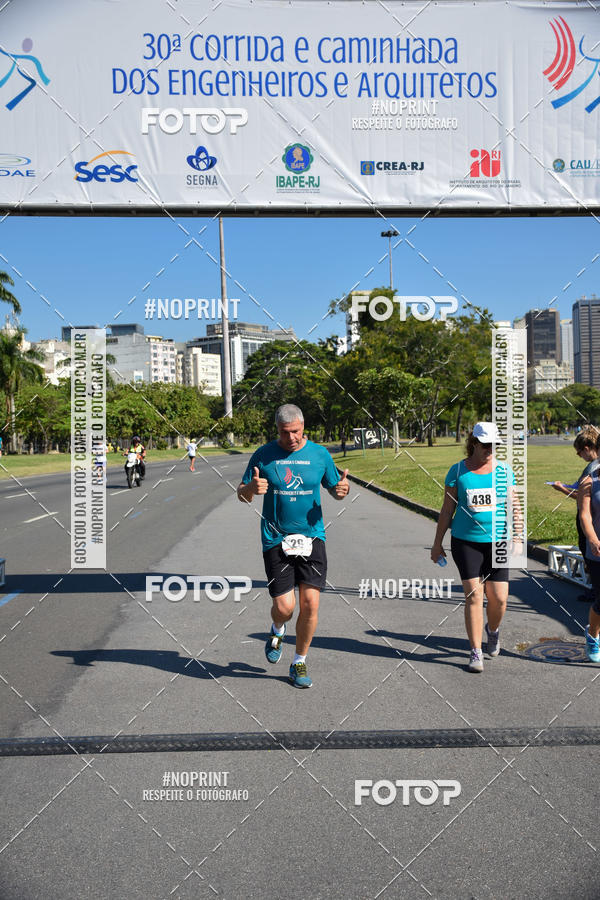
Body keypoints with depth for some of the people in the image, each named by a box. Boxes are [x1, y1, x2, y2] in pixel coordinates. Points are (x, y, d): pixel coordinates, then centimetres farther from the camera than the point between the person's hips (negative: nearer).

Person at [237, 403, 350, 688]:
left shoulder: (319, 454, 4)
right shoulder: (263, 455, 0)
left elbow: (335, 489, 16)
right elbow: (242, 494, 5)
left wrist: (343, 488, -9)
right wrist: (252, 488, -19)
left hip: (311, 537, 1)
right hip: (276, 539, -1)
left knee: (310, 603, -4)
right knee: (284, 606, -6)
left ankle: (299, 663, 17)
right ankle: (277, 632, 32)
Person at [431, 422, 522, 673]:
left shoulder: (504, 471, 5)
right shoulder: (457, 471, 1)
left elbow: (514, 507, 5)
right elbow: (447, 510, 6)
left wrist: (518, 539, -7)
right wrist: (437, 543, 6)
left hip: (497, 542, 2)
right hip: (465, 542, -1)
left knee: (499, 598, 0)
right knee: (473, 596, -7)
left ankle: (493, 629, 35)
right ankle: (476, 653, 4)